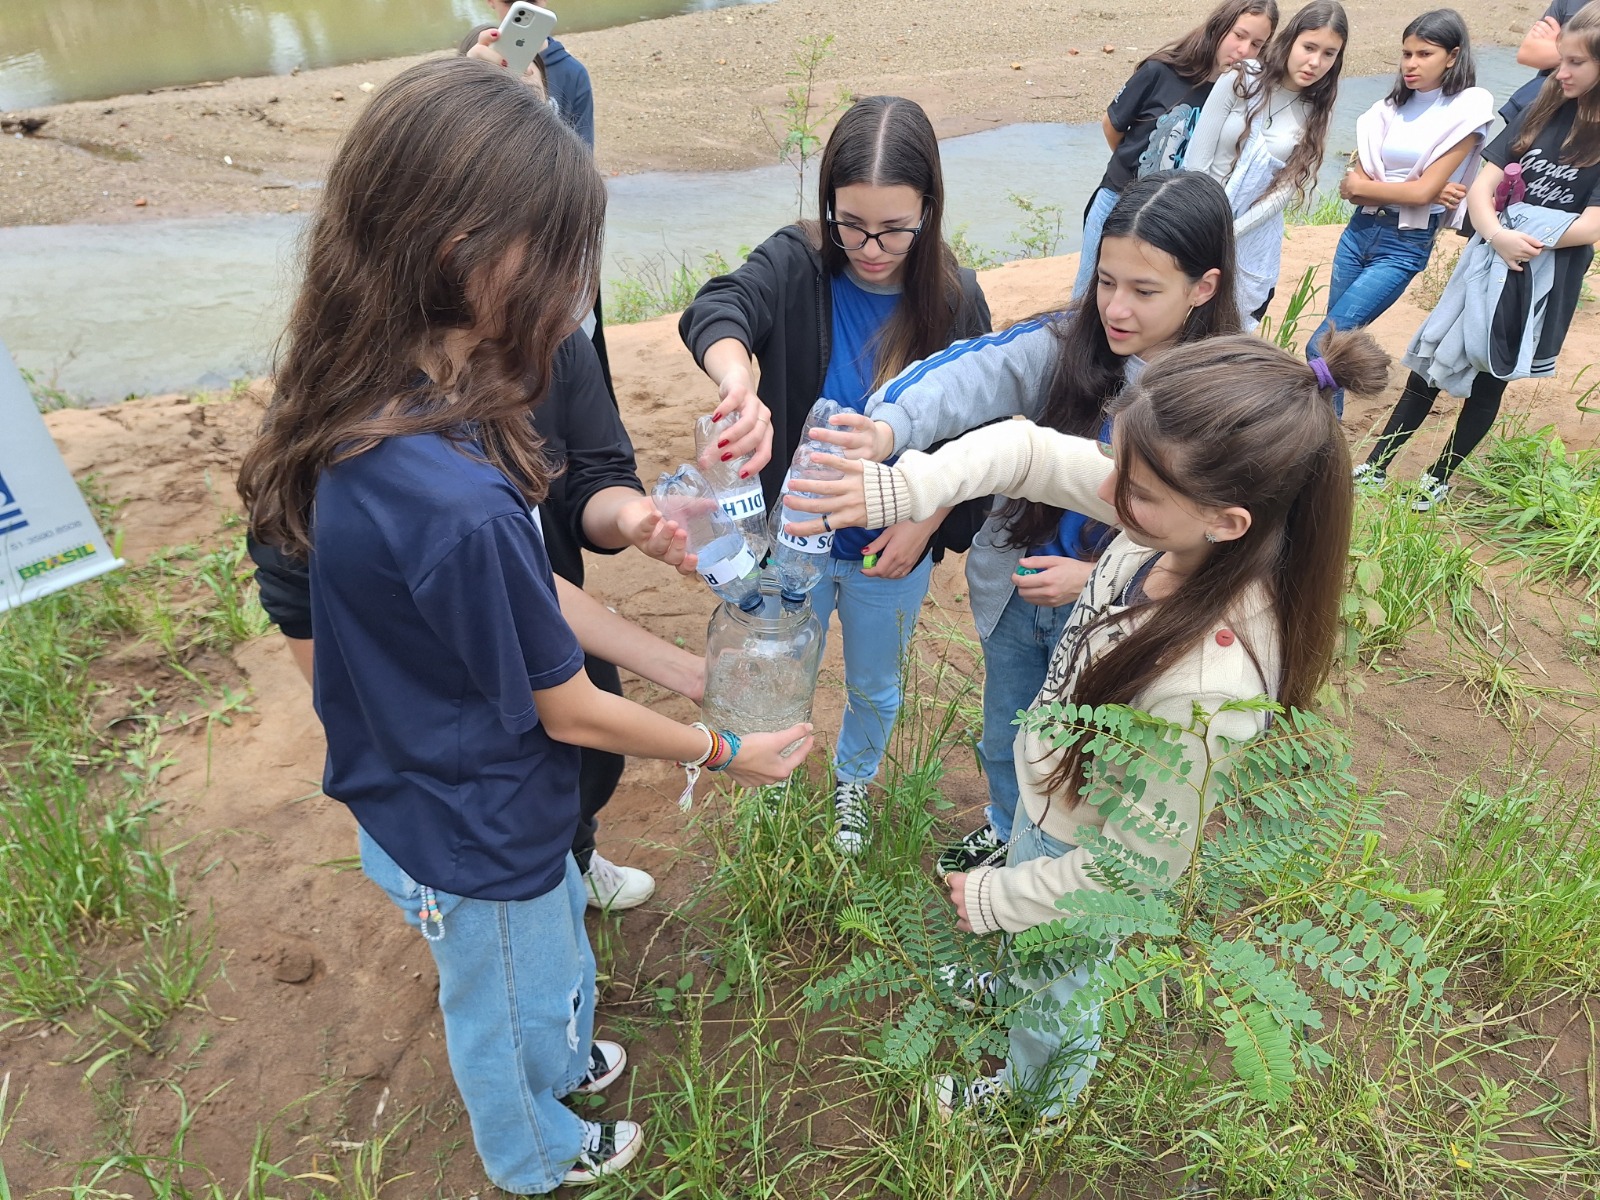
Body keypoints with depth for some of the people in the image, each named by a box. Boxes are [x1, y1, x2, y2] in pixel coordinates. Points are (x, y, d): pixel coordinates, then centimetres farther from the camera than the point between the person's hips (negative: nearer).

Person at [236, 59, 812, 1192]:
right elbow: (568, 708, -25)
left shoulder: (377, 418, -11)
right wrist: (722, 751, -8)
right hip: (473, 842, -7)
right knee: (513, 1002, 25)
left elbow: (536, 596, -3)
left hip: (426, 793, 7)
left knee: (555, 943, 34)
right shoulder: (458, 507, -41)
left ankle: (562, 1055, 66)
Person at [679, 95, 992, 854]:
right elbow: (715, 311, -40)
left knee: (873, 687, 24)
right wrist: (738, 379, -62)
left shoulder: (954, 300, -13)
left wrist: (927, 521, -16)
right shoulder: (795, 265, -18)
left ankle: (854, 780, 57)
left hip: (893, 550, 1)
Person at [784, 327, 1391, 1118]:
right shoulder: (1170, 527, -26)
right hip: (1052, 795, 6)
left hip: (1082, 856, -6)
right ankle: (1017, 983, 73)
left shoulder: (1205, 686, -44)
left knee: (1050, 998, 29)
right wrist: (905, 490, -32)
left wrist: (1001, 897, -14)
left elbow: (1140, 862, -29)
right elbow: (1030, 451, -15)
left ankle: (1035, 1092, 63)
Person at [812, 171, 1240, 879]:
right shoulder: (1069, 343, -14)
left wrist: (1101, 577, -25)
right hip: (1013, 592, 3)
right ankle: (1004, 831, 58)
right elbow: (976, 375, -33)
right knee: (1005, 741, 26)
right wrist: (888, 428, -52)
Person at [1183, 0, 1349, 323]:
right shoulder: (1240, 81, -6)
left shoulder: (1316, 114, 2)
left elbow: (1287, 189, -4)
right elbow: (1196, 162, -9)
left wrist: (1229, 232, -16)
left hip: (1253, 239, 2)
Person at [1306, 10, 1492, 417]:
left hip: (1405, 245, -5)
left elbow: (1423, 191, -14)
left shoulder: (1467, 109, -6)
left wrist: (1361, 185, -2)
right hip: (1359, 231, 6)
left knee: (1321, 345, -14)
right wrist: (1409, 191, -13)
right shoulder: (1390, 107, 9)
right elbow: (1351, 188, 0)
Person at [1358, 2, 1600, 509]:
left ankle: (1440, 478, 20)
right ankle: (1375, 466, 11)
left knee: (1489, 379, 6)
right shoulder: (1541, 112, 6)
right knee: (1432, 361, 3)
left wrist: (1526, 241, -14)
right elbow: (1481, 186, -1)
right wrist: (1498, 235, -17)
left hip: (1545, 280, -4)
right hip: (1487, 260, 4)